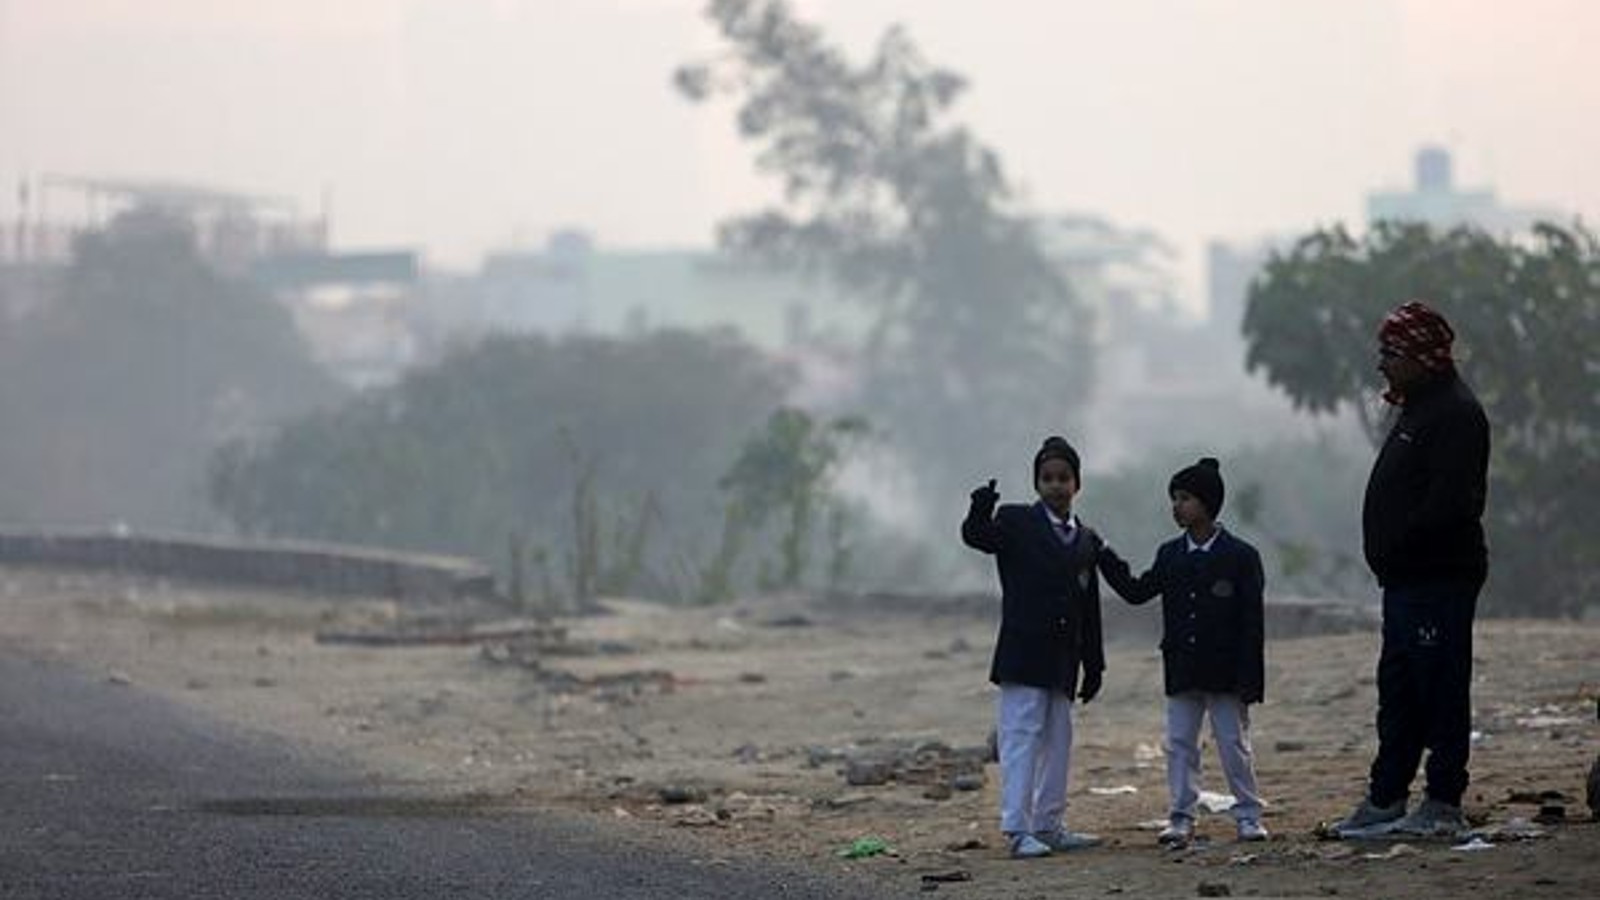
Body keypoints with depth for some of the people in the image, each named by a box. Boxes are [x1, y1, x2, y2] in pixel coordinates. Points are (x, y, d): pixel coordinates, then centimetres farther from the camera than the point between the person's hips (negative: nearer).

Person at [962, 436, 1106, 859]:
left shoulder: (1085, 540, 12)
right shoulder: (1017, 523, -2)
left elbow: (1090, 610, 15)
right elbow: (977, 537, -20)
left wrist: (1093, 665, 14)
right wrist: (980, 512, -42)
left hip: (1062, 661, 6)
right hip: (1023, 655, -6)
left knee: (1057, 742, 11)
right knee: (1021, 737, -7)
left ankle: (1048, 825, 19)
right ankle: (1017, 830, -7)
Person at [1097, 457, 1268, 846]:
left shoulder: (1240, 555, -6)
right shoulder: (1170, 556, 8)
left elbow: (1253, 621, -7)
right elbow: (1137, 592, 11)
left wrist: (1249, 677, -12)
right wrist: (1105, 558, 2)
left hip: (1225, 672, -4)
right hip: (1182, 674, 5)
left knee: (1234, 744, 3)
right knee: (1180, 744, 5)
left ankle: (1248, 816, 12)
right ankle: (1181, 819, 11)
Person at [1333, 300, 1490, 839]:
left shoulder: (1455, 414, -14)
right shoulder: (1418, 410, 19)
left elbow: (1449, 503, -23)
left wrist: (1397, 547, -18)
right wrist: (1387, 557, 13)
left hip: (1439, 578, -11)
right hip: (1406, 581, 11)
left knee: (1441, 690, -5)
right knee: (1398, 693, 13)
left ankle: (1443, 806, -2)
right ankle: (1385, 801, 19)